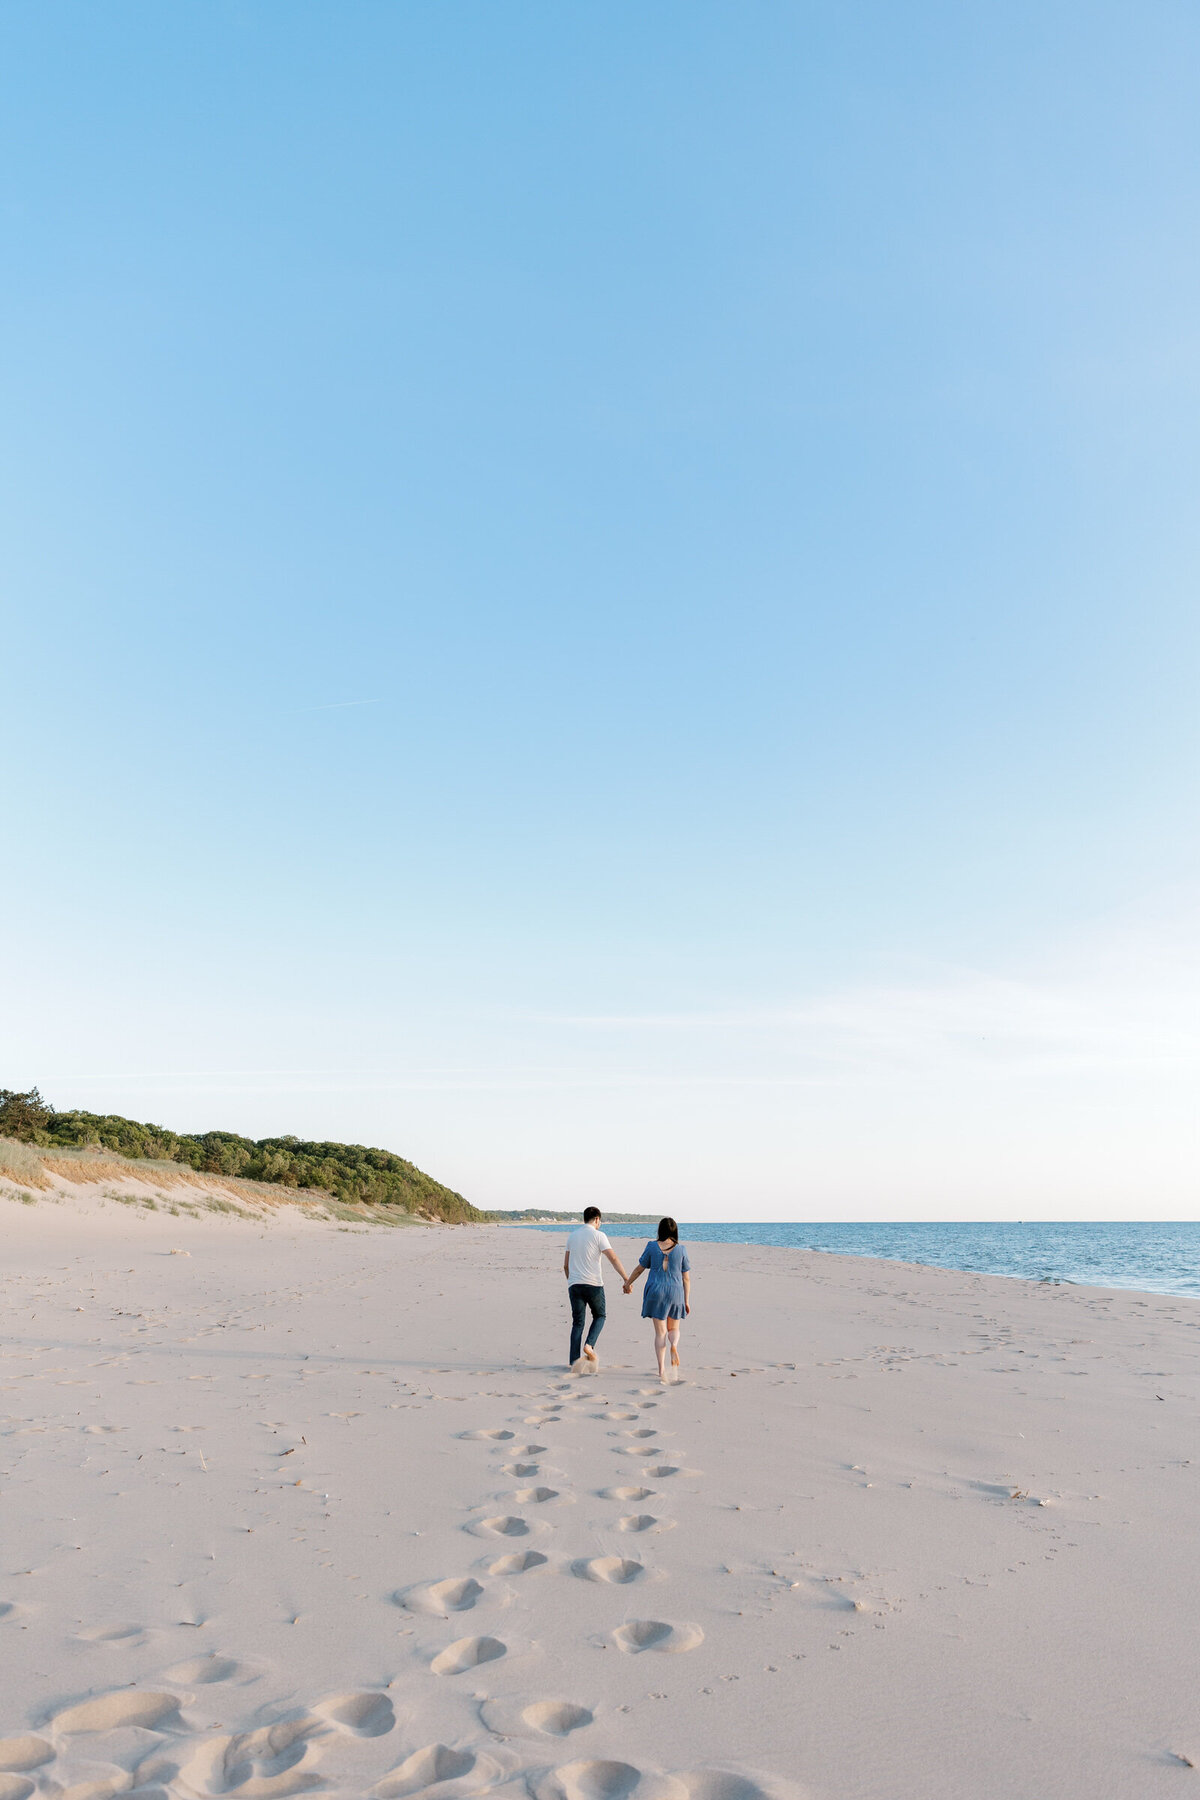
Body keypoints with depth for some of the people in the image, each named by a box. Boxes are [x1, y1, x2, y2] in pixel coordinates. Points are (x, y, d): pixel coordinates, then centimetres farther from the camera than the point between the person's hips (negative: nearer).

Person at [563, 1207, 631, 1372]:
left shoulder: (572, 1236, 13)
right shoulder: (598, 1235, -4)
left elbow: (566, 1265, 18)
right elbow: (613, 1258, -13)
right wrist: (626, 1279, -13)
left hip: (574, 1284, 4)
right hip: (593, 1284, -4)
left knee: (577, 1323, 7)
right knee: (599, 1316, 16)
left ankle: (574, 1361, 1)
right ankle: (589, 1345, -6)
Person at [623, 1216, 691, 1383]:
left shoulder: (652, 1247, -2)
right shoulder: (681, 1249, 0)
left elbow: (639, 1269, 6)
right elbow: (686, 1278, 2)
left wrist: (628, 1283, 23)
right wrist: (687, 1301, 8)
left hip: (655, 1291, 0)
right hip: (675, 1292, 0)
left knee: (660, 1332, 4)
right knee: (674, 1329, 16)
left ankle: (662, 1370, -5)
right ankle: (674, 1345, -18)